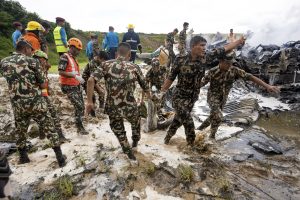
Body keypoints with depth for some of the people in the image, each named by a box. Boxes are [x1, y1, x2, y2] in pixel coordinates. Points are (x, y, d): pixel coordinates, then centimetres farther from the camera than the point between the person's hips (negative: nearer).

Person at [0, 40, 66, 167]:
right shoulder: (32, 61, -6)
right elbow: (43, 85, -4)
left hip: (17, 105, 4)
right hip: (36, 102, -4)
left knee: (20, 130, 24)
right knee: (49, 129, 5)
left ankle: (23, 157, 36)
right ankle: (60, 158, 8)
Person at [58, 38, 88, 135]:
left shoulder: (73, 58, 16)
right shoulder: (64, 57, -11)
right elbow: (61, 72, -20)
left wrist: (79, 78, 8)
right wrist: (74, 76, -26)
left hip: (77, 86, 9)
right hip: (69, 87, -9)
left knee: (81, 107, 12)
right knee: (79, 107, -12)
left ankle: (80, 127, 26)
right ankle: (80, 128, 2)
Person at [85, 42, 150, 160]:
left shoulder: (106, 65, -1)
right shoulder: (134, 67, -2)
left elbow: (91, 80, -14)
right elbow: (145, 87, 7)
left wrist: (89, 101, -7)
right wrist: (149, 97, 29)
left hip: (112, 108, 1)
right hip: (130, 107, 0)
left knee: (119, 132, 27)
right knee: (136, 122, 34)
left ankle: (129, 154, 40)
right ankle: (135, 141, 57)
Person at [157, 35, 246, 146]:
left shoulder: (206, 57, -7)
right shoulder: (180, 59, -17)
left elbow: (225, 48, 3)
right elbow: (171, 77, -10)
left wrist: (240, 41, 8)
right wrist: (162, 92, -7)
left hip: (192, 97, 4)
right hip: (179, 97, -4)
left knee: (178, 119, 20)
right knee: (189, 123, -6)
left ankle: (168, 137, 43)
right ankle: (191, 145, 17)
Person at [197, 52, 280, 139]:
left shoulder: (234, 70, -15)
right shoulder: (212, 72, -22)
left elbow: (250, 77, -18)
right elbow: (201, 83, -16)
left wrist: (267, 86, -25)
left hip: (223, 99, 5)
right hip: (213, 96, -5)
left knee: (214, 117, 17)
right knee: (217, 117, -23)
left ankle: (201, 127, 42)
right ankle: (212, 136, -2)